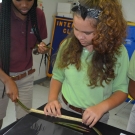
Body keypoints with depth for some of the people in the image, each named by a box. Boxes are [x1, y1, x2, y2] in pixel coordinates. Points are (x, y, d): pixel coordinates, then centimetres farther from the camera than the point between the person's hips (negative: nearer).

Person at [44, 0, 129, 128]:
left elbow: (121, 89, -8)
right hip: (63, 109, 3)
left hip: (95, 118, -2)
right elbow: (58, 76, 1)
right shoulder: (68, 44, -11)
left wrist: (102, 107, -24)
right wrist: (52, 99, -15)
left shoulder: (118, 52, -17)